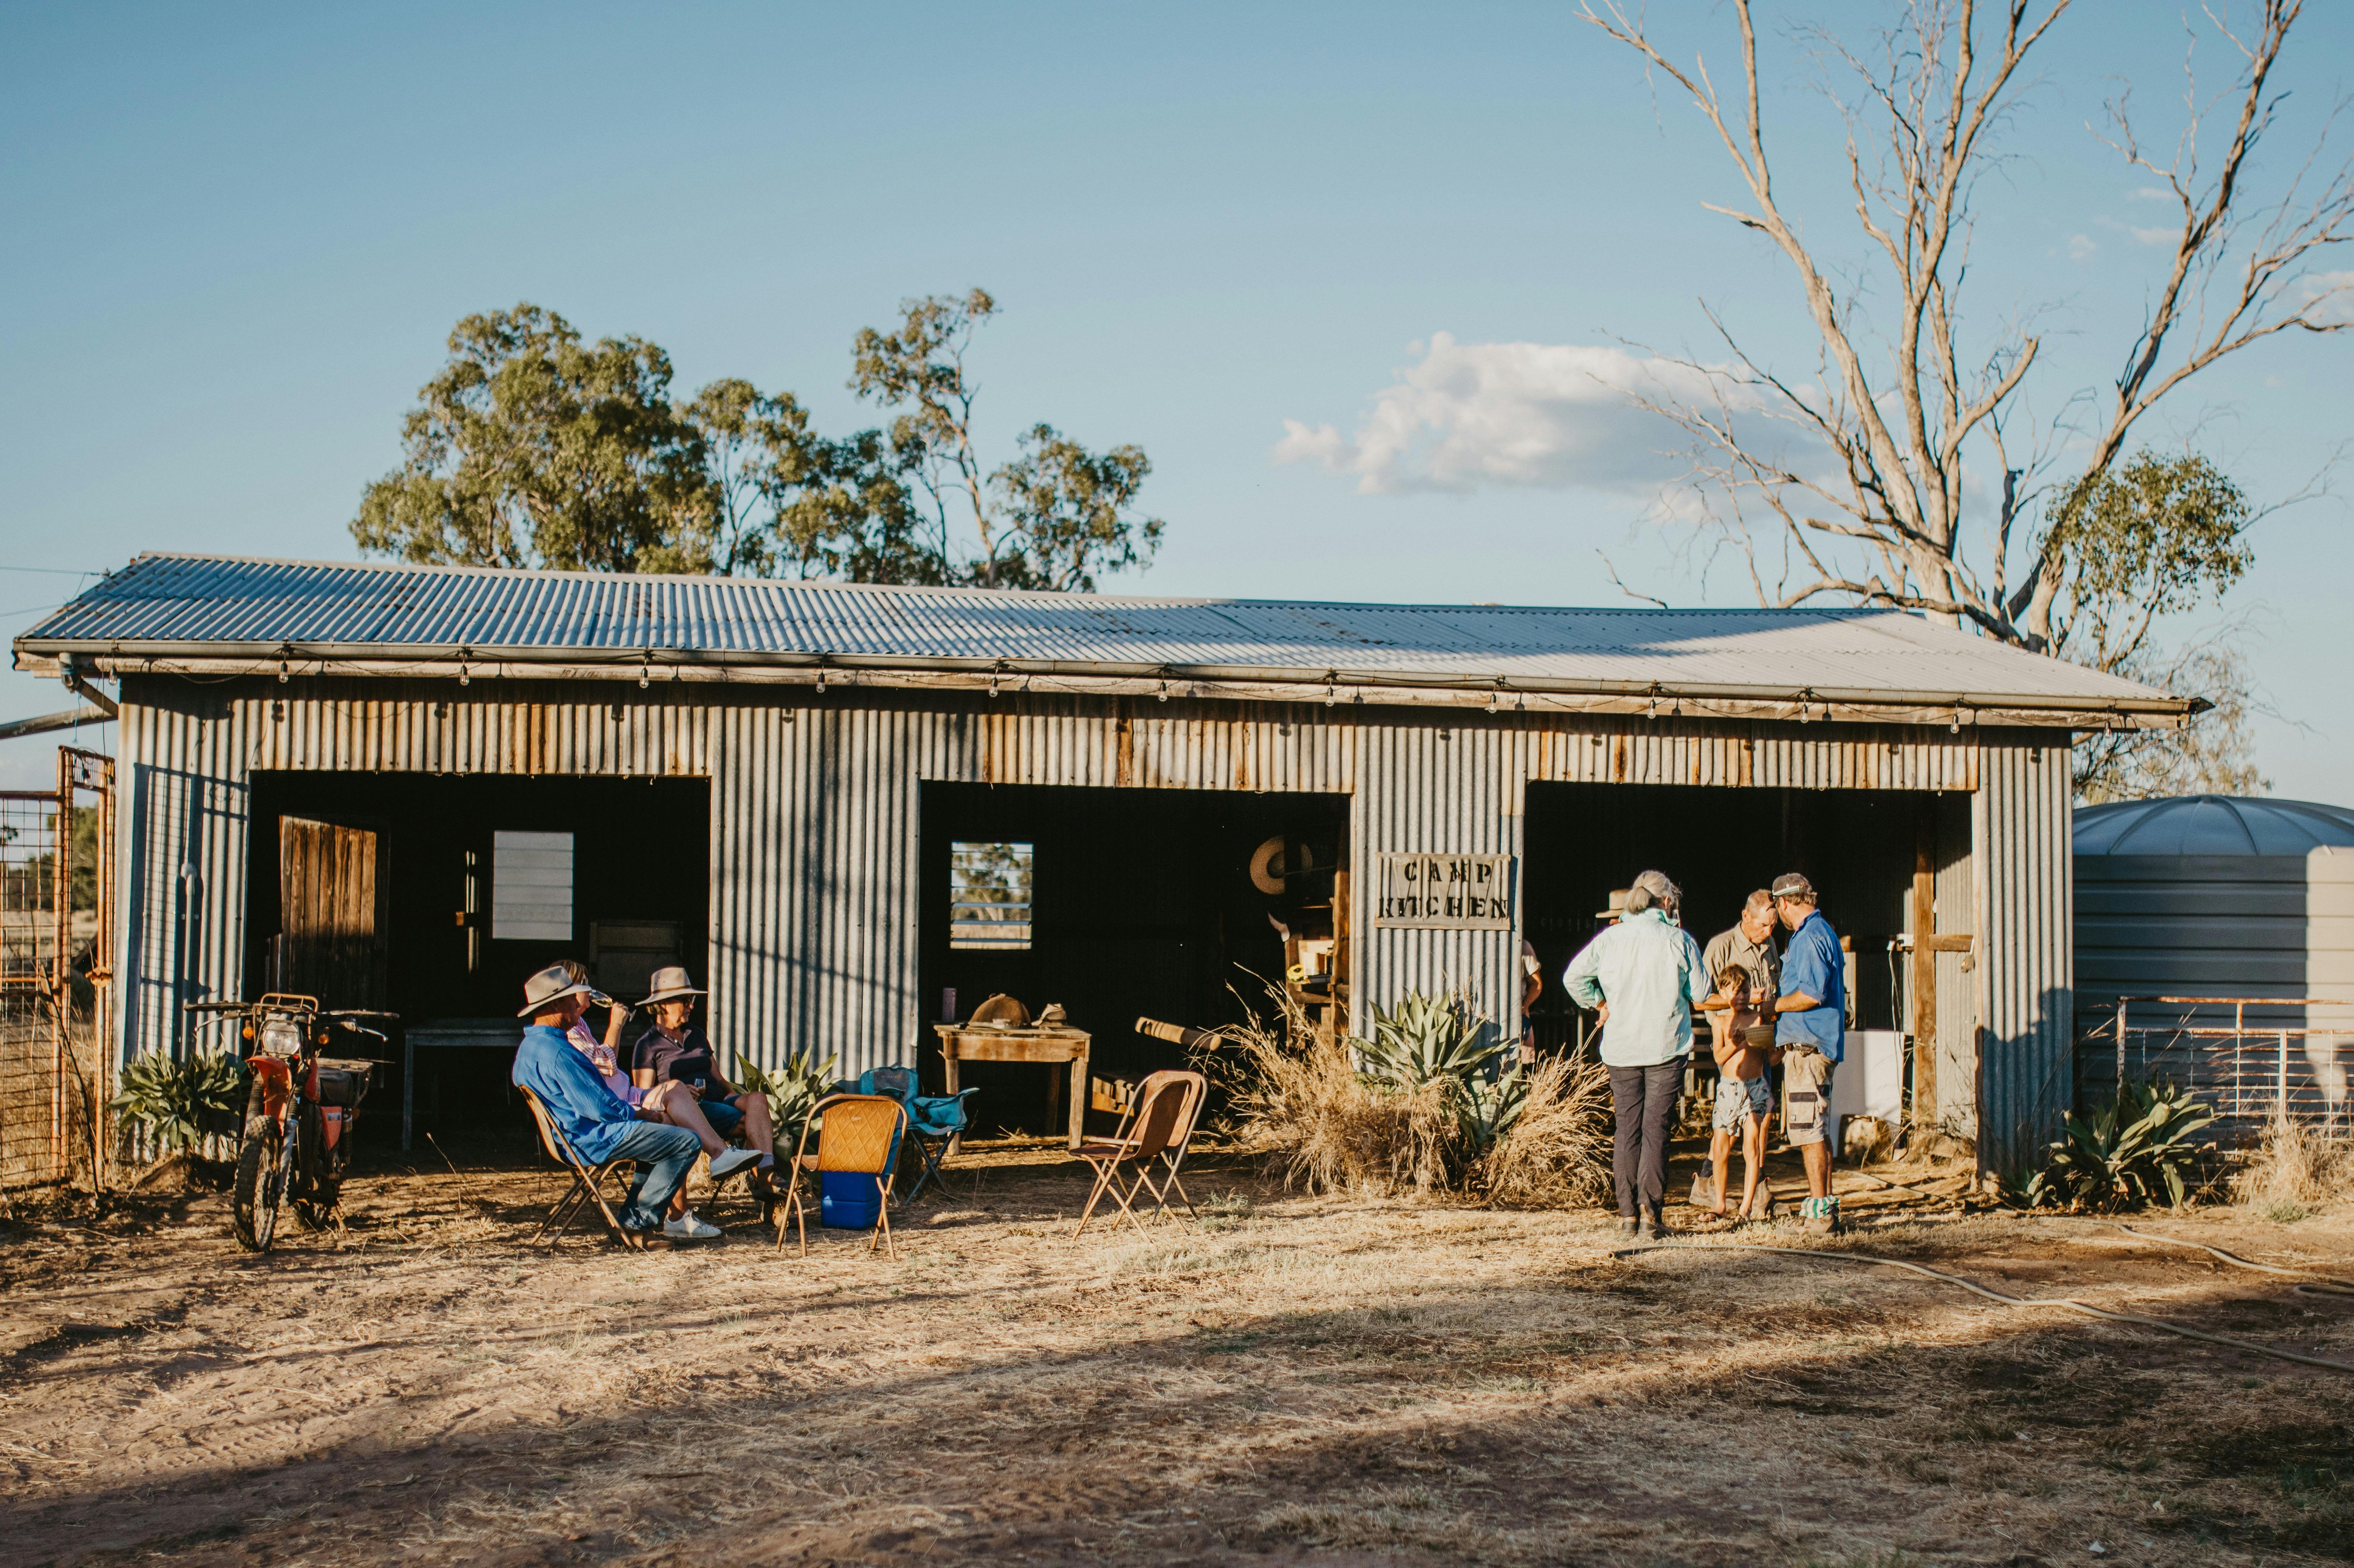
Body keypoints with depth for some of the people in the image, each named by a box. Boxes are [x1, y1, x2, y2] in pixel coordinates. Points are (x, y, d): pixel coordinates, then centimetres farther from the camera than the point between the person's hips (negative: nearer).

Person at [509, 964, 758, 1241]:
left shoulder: (529, 1046, 12)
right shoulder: (556, 1052, -24)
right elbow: (597, 1107, -26)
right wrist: (634, 1113, -8)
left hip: (573, 1135, 11)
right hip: (595, 1140, -11)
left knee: (659, 1134, 29)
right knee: (688, 1142, -11)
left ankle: (634, 1217, 23)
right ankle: (641, 1218, 1)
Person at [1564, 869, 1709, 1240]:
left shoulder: (1611, 937, 0)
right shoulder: (1680, 940, -4)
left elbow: (1574, 976, -3)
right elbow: (1701, 993, 0)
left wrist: (1601, 1005, 10)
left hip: (1621, 1046, 2)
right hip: (1667, 1045, -2)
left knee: (1627, 1128, 8)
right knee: (1656, 1127, 0)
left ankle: (1628, 1212, 7)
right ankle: (1651, 1208, -8)